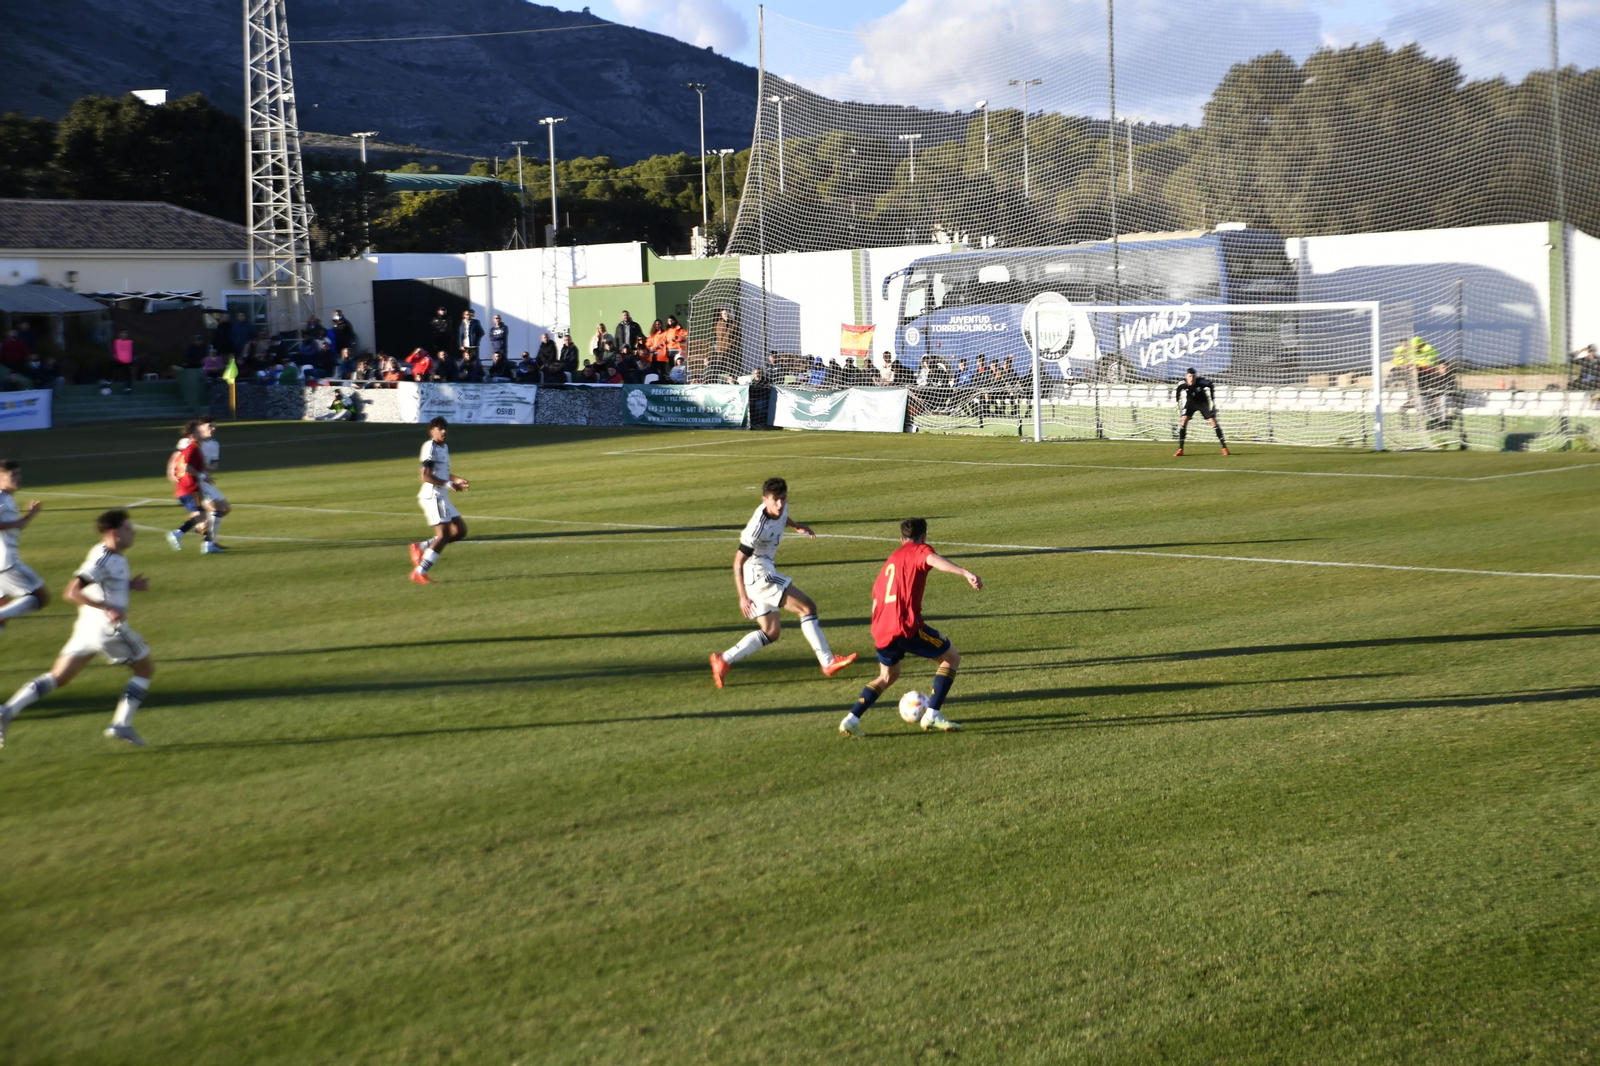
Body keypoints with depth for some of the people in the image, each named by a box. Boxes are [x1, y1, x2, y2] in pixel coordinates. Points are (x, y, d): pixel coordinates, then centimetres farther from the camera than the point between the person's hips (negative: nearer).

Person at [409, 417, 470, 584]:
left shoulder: (444, 447, 15)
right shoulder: (430, 447, -13)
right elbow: (426, 476, -20)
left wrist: (456, 480, 12)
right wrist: (448, 484, -20)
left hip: (442, 498, 9)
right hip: (432, 496, -9)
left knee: (460, 531, 10)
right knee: (444, 535, -13)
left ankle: (421, 547, 14)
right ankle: (419, 573, -10)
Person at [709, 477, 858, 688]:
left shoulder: (781, 508, 0)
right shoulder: (759, 526, -25)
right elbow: (738, 562, -22)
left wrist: (797, 526, 13)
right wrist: (743, 597, -27)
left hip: (764, 573, 10)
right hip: (758, 573, -10)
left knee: (771, 632, 14)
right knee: (807, 607, -12)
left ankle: (723, 661, 8)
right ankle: (828, 662, -11)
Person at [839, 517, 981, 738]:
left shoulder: (891, 559, 27)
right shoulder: (919, 550, 6)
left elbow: (875, 599, 29)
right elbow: (934, 560, -19)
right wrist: (966, 573, -34)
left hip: (882, 630, 7)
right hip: (906, 626, -7)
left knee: (888, 676, 28)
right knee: (951, 657, 9)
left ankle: (851, 719, 14)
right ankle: (932, 714, -3)